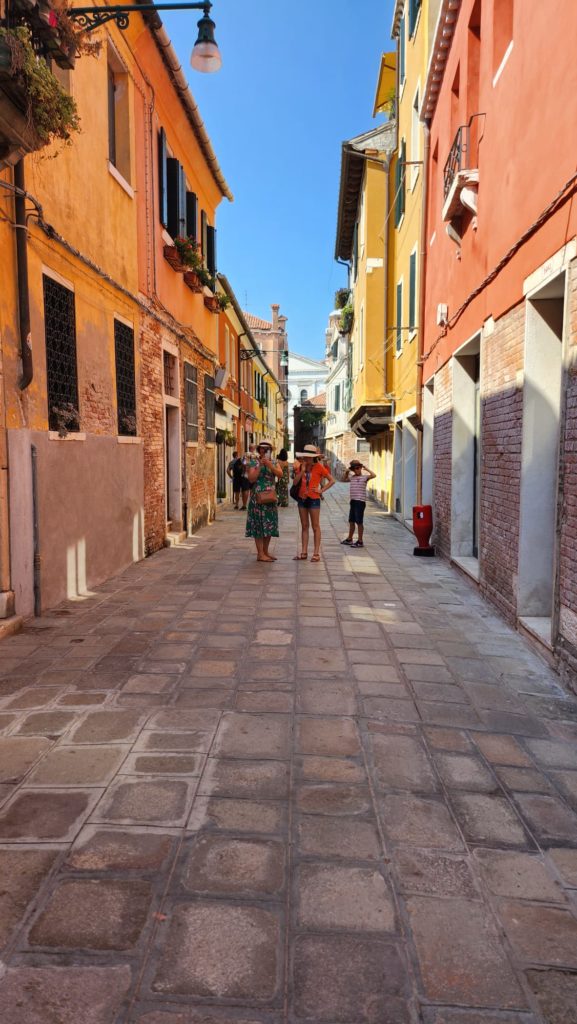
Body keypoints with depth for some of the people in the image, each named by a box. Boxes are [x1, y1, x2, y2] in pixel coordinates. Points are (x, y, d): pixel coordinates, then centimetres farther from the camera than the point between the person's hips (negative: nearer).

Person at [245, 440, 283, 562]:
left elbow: (280, 474, -7)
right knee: (259, 525, -5)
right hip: (258, 498, -5)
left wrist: (269, 464, -18)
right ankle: (260, 554, -2)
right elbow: (251, 479, -14)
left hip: (270, 498, 5)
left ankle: (265, 551, 20)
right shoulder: (253, 464, -1)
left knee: (269, 525, 9)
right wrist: (260, 466, -17)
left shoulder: (274, 463, 12)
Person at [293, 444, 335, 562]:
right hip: (302, 499, 5)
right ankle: (304, 552, 14)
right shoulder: (301, 466, 7)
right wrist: (302, 470, -11)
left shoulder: (319, 467, -6)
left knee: (315, 527, 0)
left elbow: (332, 480, -3)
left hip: (313, 499, -5)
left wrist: (322, 490, -10)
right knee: (304, 526, 10)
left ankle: (316, 553, 4)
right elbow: (295, 482, -2)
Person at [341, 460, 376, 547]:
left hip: (360, 501, -7)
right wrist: (347, 472, 14)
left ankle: (360, 542, 4)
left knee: (359, 522, -3)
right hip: (353, 501, 7)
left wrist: (367, 469, -14)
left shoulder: (364, 477, -7)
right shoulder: (352, 477, 13)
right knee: (351, 521, 15)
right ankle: (349, 539, 28)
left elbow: (374, 475, -25)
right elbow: (344, 480, 29)